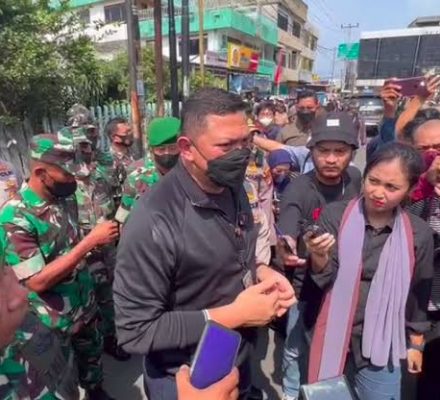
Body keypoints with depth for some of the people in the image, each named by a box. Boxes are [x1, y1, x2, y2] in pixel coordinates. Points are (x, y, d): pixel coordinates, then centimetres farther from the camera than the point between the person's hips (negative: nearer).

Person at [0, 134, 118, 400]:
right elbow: (38, 281, -27)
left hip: (86, 305, 6)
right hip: (52, 321, -6)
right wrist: (90, 242, -29)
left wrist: (100, 239, -5)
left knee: (92, 353, 27)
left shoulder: (67, 198, -5)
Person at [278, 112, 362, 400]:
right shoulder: (298, 190, -25)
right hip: (306, 286, -4)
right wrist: (285, 251, -59)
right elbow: (286, 235, -39)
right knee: (298, 349, 14)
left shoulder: (355, 179, -8)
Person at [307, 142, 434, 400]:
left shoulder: (419, 233, -7)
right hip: (332, 335, 0)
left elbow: (419, 294, 4)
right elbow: (324, 279, -11)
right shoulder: (335, 215, -13)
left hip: (381, 343, 1)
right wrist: (319, 256, -32)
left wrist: (416, 343, 10)